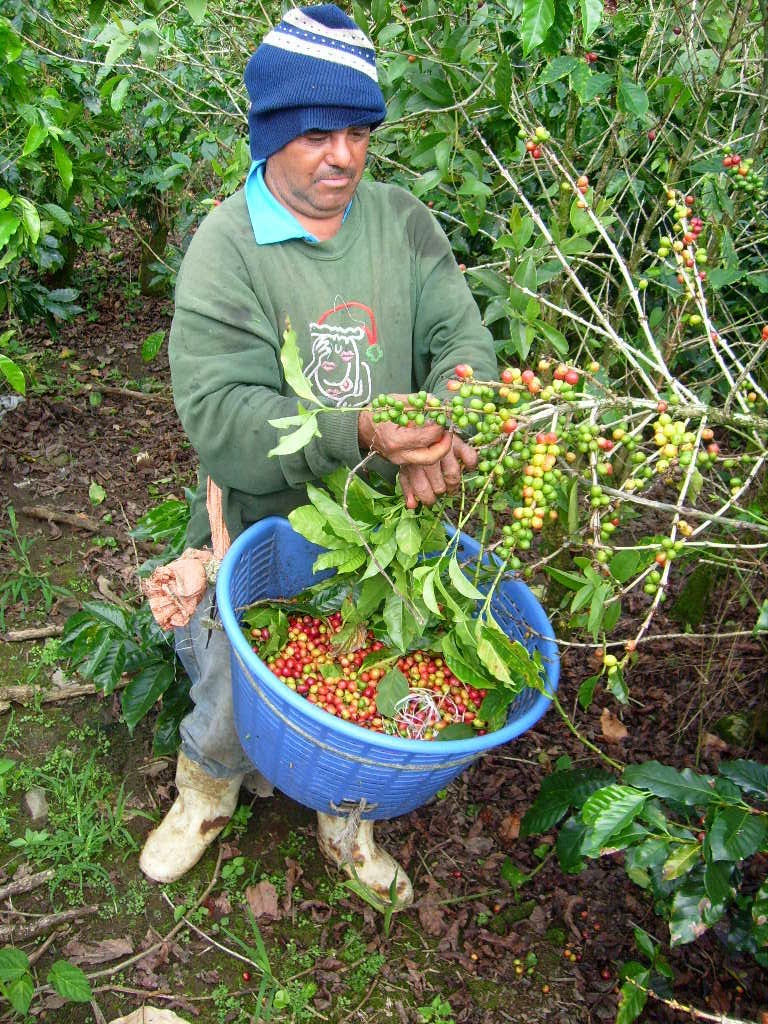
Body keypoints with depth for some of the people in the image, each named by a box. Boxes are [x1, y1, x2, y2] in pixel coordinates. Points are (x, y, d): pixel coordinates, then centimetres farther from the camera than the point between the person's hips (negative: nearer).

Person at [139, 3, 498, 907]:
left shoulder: (400, 219, -1)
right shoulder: (227, 245, -14)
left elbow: (461, 334, -7)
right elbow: (219, 415, -24)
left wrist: (441, 424, -31)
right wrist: (358, 432, -39)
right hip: (262, 531, -3)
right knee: (234, 693, 6)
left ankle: (347, 822, 45)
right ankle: (207, 792, 44)